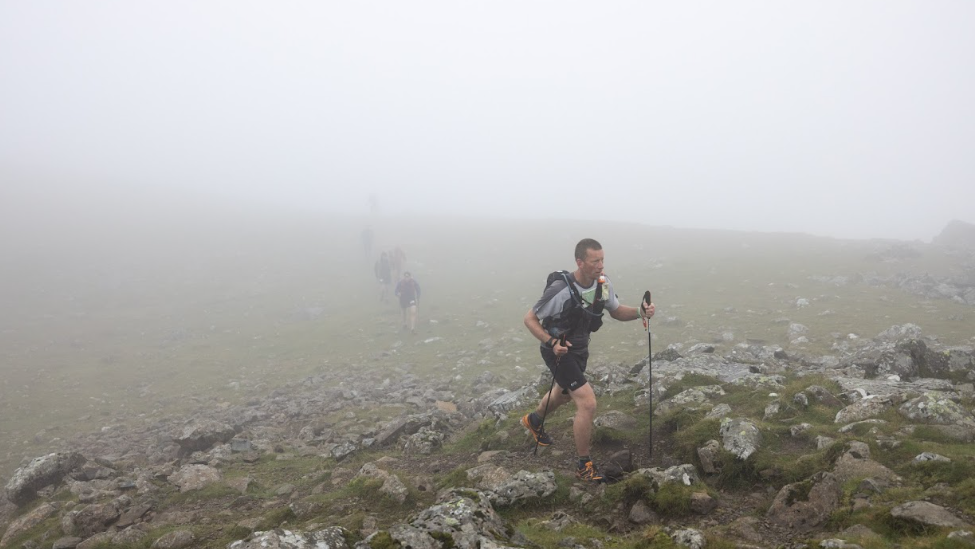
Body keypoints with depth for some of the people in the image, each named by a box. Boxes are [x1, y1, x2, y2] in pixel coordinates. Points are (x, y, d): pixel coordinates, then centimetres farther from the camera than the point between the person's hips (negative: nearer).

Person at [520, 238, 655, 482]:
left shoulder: (603, 283, -12)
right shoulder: (561, 290, -30)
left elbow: (616, 311, 3)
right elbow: (530, 319, -20)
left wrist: (640, 312, -16)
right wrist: (551, 342, -34)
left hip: (580, 350, 8)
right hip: (559, 351, -8)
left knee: (563, 395, 30)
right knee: (588, 403, -16)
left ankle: (534, 420, 61)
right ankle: (584, 465, 1)